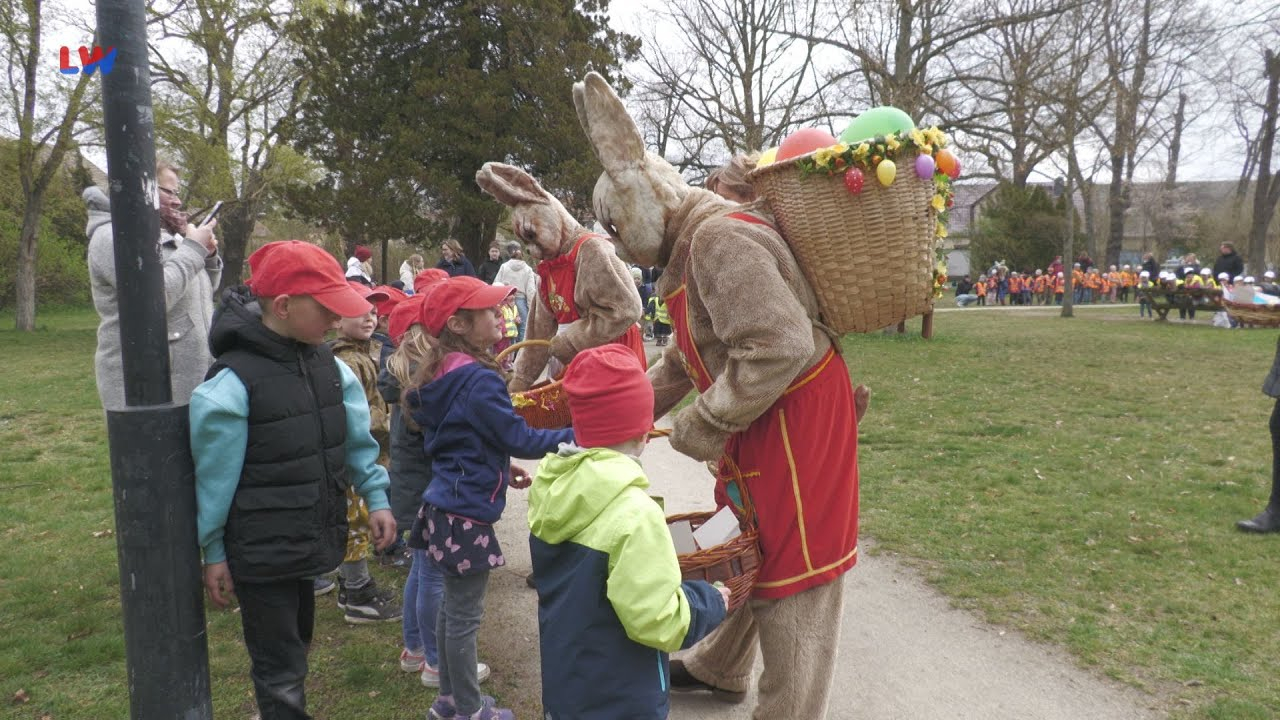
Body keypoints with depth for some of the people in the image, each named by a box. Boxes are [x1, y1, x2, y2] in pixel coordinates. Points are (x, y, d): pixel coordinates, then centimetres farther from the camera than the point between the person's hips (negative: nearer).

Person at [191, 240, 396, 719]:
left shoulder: (326, 364, -1)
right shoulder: (233, 383, -21)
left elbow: (356, 437, 8)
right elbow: (214, 476, -13)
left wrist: (376, 497, 3)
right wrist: (213, 552, -6)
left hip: (313, 536, 7)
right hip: (261, 551, -7)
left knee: (296, 646, 25)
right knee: (279, 669, 6)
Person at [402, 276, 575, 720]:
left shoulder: (443, 374, 8)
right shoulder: (478, 379, -21)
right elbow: (519, 438, -18)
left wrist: (501, 470, 18)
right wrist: (575, 436, -9)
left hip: (446, 506, 9)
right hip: (467, 514, -9)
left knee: (452, 607, 20)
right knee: (465, 616, 5)